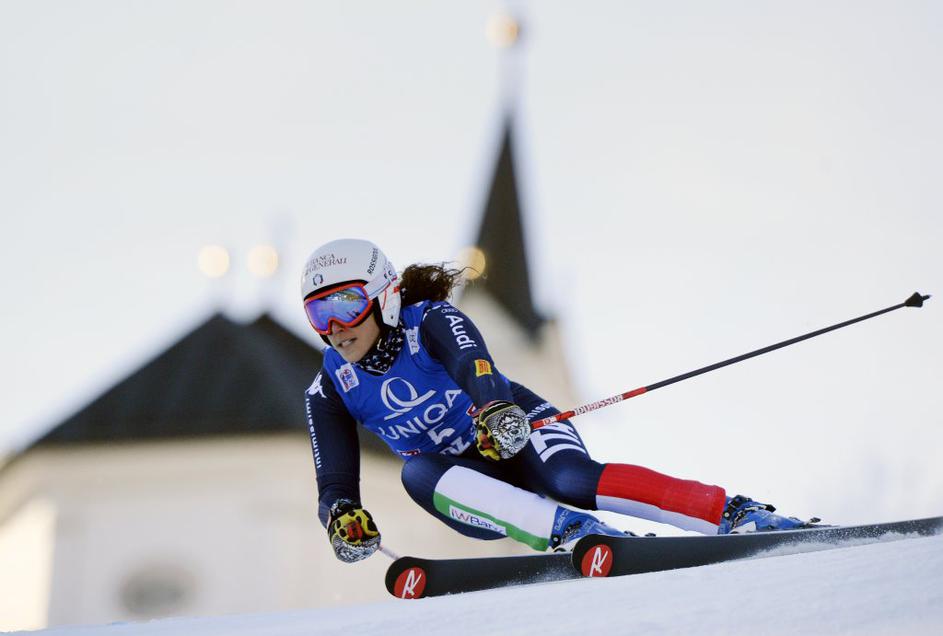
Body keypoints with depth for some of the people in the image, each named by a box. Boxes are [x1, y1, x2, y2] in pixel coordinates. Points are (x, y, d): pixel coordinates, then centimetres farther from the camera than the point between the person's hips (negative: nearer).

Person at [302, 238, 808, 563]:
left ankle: (737, 514, -38)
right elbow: (335, 485, -10)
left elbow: (475, 366, -37)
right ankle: (567, 531, -44)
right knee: (416, 473, -31)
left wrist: (494, 408, -61)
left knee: (571, 481, -36)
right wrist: (342, 516, -35)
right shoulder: (329, 393, -5)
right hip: (469, 483, 3)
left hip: (520, 432, -3)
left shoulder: (431, 322, -16)